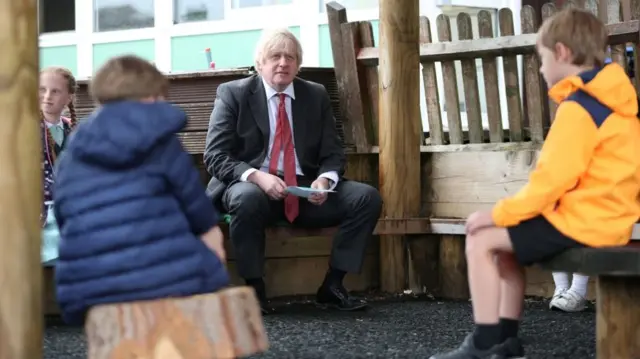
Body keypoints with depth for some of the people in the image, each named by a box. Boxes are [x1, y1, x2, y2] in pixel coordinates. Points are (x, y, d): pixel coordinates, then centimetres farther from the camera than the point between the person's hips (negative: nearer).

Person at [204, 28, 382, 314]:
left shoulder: (316, 95, 10)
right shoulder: (233, 94, 0)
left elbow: (333, 154, 9)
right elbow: (216, 156, -8)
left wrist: (325, 180, -15)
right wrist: (256, 176, -26)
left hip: (305, 190, 4)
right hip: (252, 186, -4)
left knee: (367, 197, -17)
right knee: (247, 197, -39)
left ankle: (332, 286, -10)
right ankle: (254, 290, -21)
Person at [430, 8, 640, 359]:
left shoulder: (577, 107, -18)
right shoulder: (609, 99, 13)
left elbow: (551, 180, -21)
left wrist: (497, 213, -11)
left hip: (581, 221, -10)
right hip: (605, 217, 10)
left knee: (481, 240, -5)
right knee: (505, 241, 21)